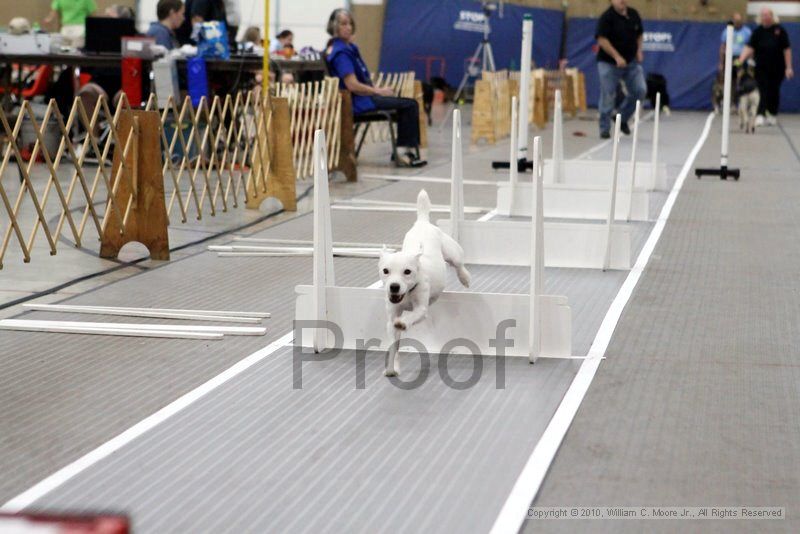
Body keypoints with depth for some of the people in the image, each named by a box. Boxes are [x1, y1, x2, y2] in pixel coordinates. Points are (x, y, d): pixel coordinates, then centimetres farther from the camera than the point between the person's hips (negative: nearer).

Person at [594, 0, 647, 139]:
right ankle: (604, 129, 11)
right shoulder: (607, 17, -12)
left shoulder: (634, 14, 6)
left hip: (632, 62, 5)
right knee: (608, 97, -3)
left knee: (640, 91, -5)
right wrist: (617, 57, -24)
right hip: (609, 63, -5)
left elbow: (639, 34, 21)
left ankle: (623, 118, 16)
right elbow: (602, 39, -19)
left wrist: (639, 50, 5)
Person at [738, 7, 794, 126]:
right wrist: (741, 60, -22)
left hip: (777, 68, 0)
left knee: (774, 91, 8)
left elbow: (786, 49, -1)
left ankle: (772, 115, 21)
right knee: (763, 91, -9)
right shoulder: (758, 31, 2)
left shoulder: (779, 30, -1)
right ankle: (760, 115, -14)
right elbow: (750, 47, -6)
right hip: (761, 68, 0)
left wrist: (788, 67, -4)